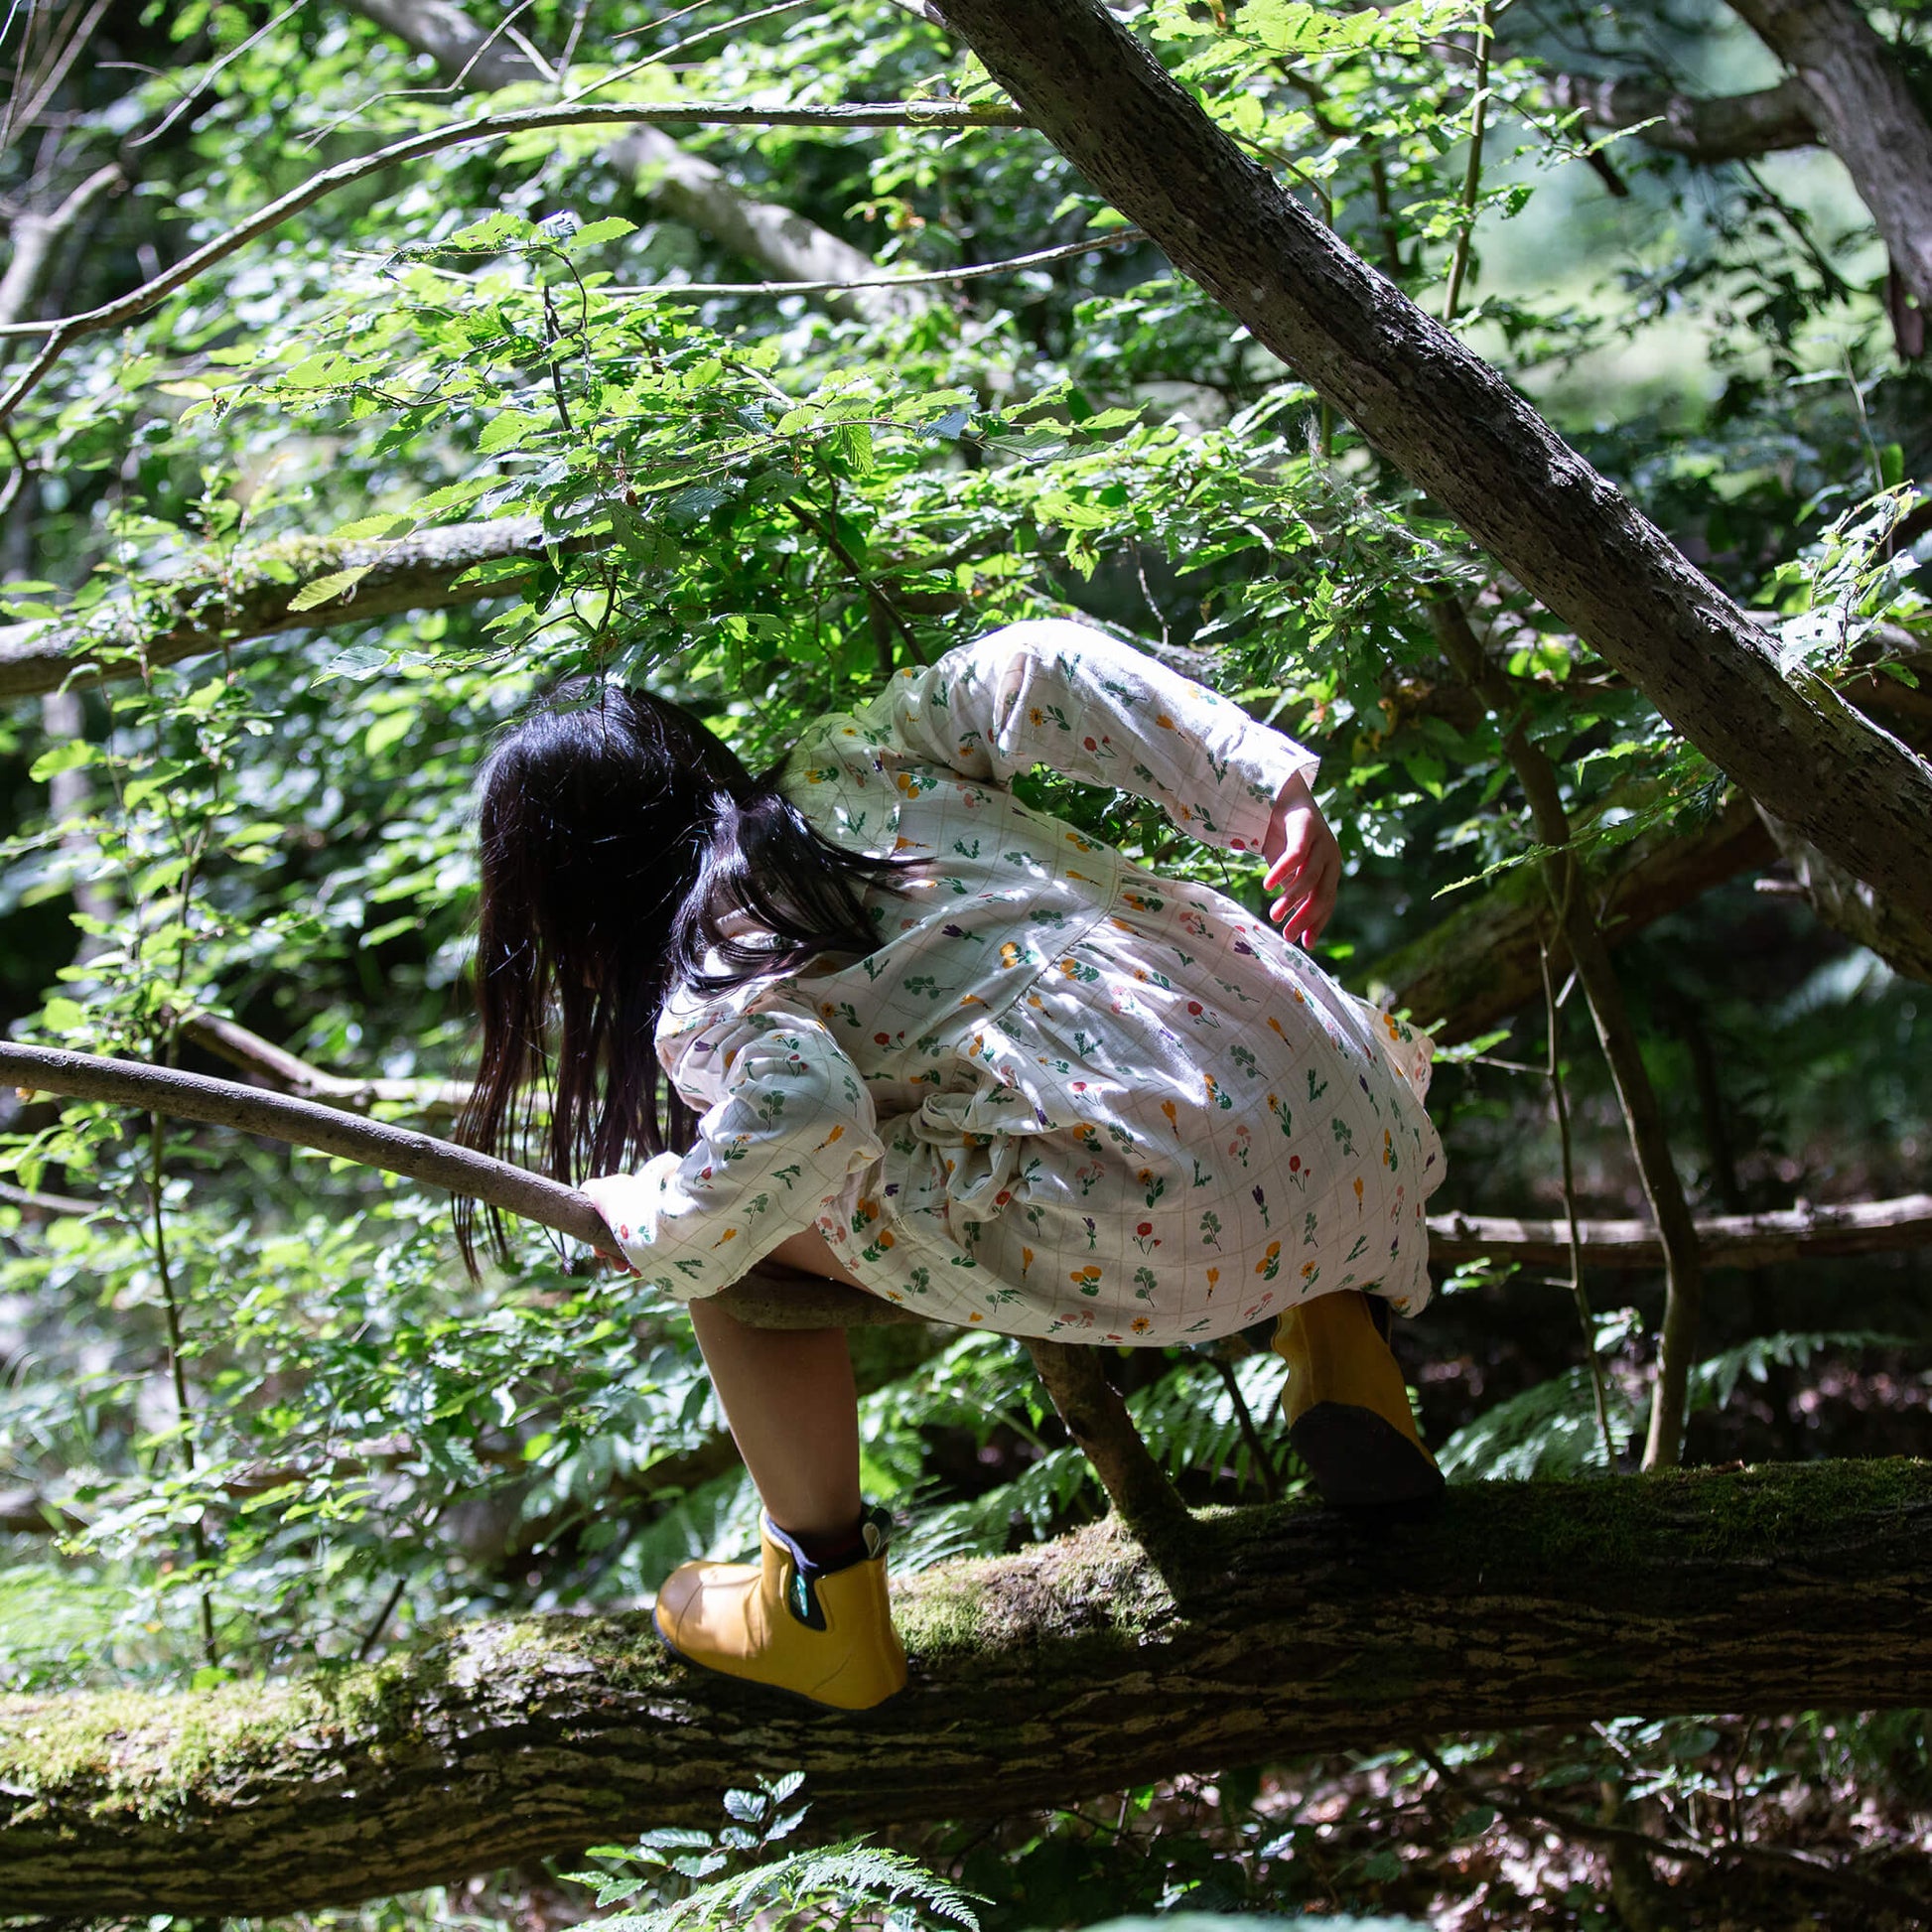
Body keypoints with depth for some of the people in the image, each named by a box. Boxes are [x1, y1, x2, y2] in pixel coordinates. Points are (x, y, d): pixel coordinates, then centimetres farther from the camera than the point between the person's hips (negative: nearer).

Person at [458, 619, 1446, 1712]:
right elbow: (1035, 670, 4)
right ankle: (1340, 1329, 17)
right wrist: (1273, 794, 0)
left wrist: (647, 1220, -2)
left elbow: (801, 1108, -21)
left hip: (1155, 1206, -7)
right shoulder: (853, 764, 20)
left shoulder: (711, 998, 1)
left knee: (739, 1217, 9)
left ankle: (823, 1605, 16)